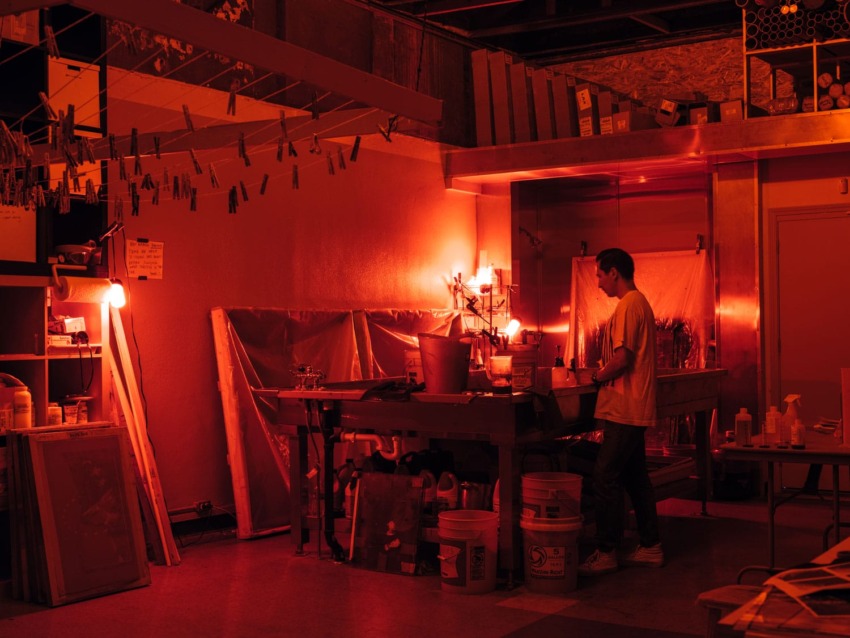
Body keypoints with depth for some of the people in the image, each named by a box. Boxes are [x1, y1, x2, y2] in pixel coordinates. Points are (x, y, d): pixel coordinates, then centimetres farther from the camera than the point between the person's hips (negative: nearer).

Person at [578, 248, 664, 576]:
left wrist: (598, 376, -6)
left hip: (624, 410, -10)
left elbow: (622, 358, -21)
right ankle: (650, 547, 21)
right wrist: (604, 373, 13)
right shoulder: (641, 303, 17)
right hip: (634, 410, 10)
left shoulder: (628, 306, -14)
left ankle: (606, 552, -3)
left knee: (605, 478, -7)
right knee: (635, 477, 15)